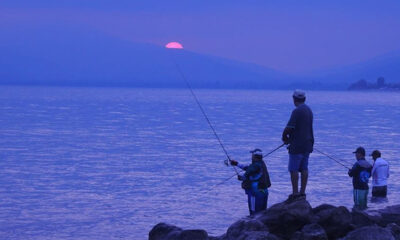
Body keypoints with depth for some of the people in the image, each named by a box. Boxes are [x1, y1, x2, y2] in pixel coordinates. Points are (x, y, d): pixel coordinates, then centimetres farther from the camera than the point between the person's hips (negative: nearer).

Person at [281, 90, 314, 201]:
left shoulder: (297, 111, -16)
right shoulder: (309, 110, 12)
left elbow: (289, 128, -21)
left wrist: (284, 138, -1)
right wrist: (289, 138, 15)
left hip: (297, 145, -8)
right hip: (307, 144, 8)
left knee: (293, 169, -3)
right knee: (304, 169, 10)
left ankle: (295, 193, -3)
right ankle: (302, 192, 12)